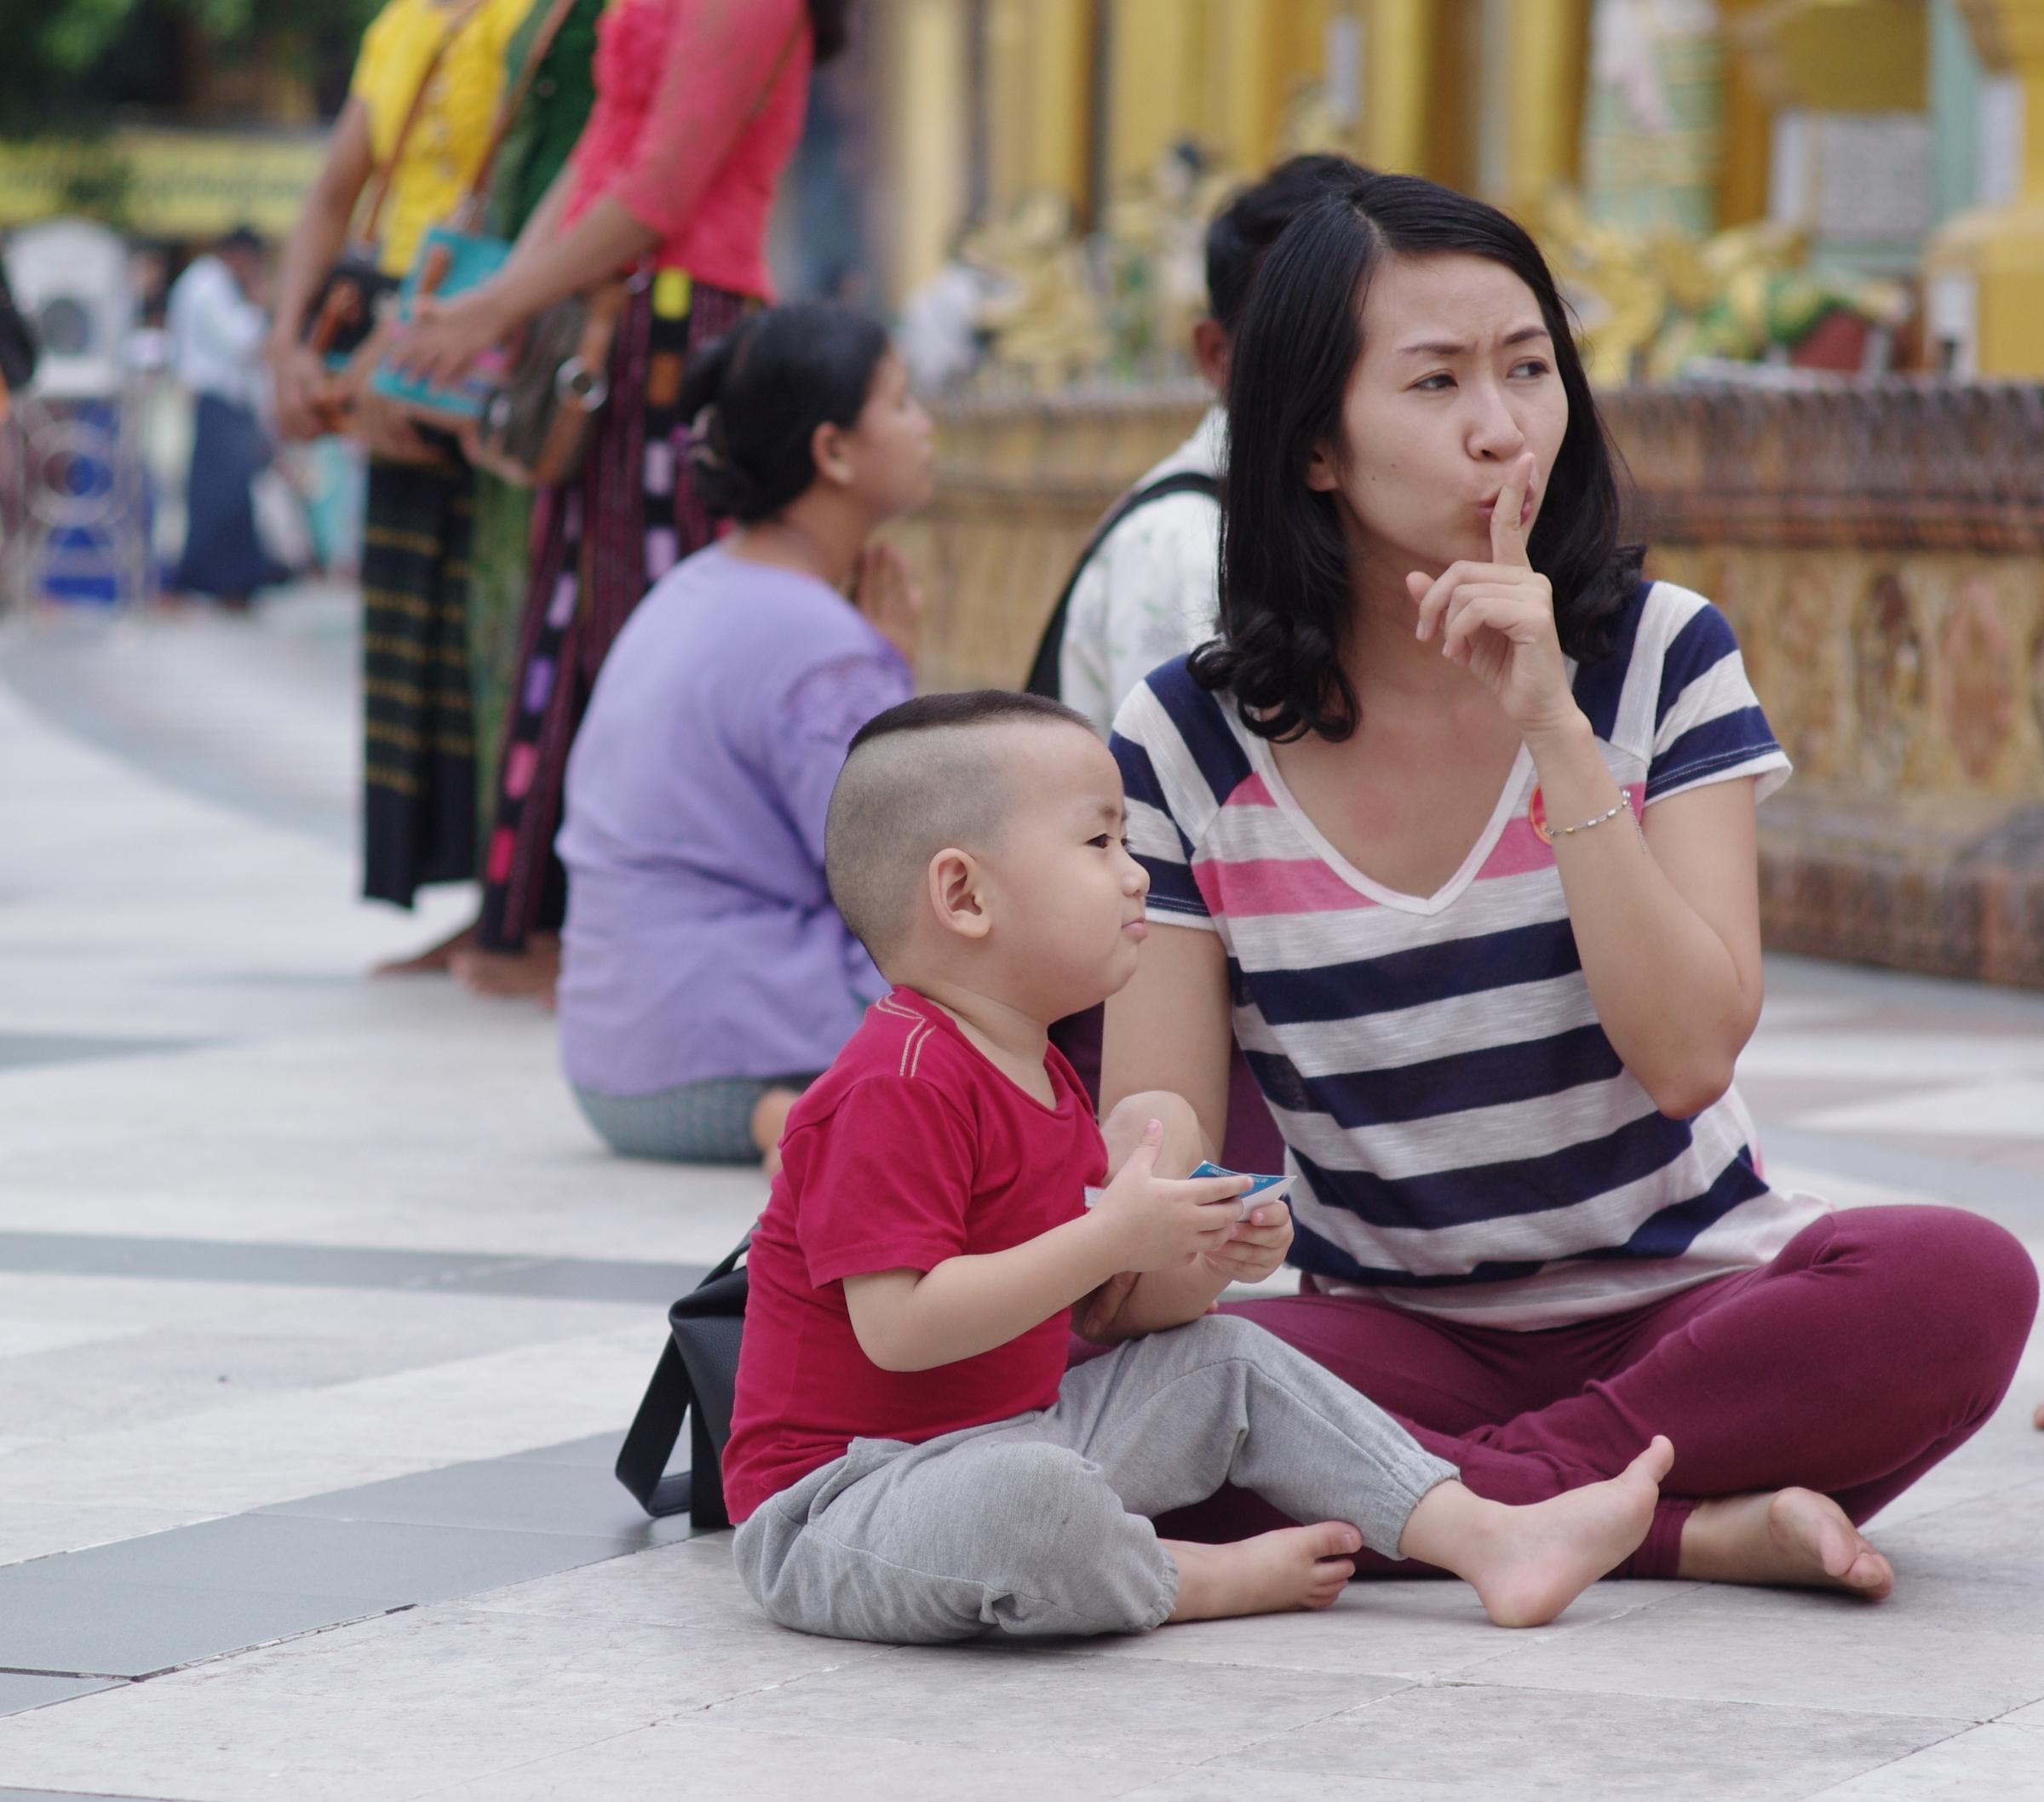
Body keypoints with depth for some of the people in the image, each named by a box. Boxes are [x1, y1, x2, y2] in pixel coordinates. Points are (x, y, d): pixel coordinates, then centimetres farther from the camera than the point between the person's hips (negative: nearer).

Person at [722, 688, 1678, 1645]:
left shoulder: (1042, 1078, 14)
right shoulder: (898, 1088, -21)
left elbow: (1097, 1310, 17)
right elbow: (901, 1326, -31)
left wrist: (1201, 1266, -5)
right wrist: (1113, 1237, -29)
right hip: (845, 1495, -10)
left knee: (1230, 1362, 12)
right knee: (1025, 1495, -40)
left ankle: (1490, 1539, 10)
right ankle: (1207, 1579, -10)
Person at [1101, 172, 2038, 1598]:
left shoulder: (1660, 658, -3)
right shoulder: (1189, 744, -3)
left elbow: (1689, 1053, -15)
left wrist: (1551, 722, -21)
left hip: (1684, 1304, 0)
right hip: (1394, 1334, 1)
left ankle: (1483, 1504, -23)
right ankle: (1705, 1528, -26)